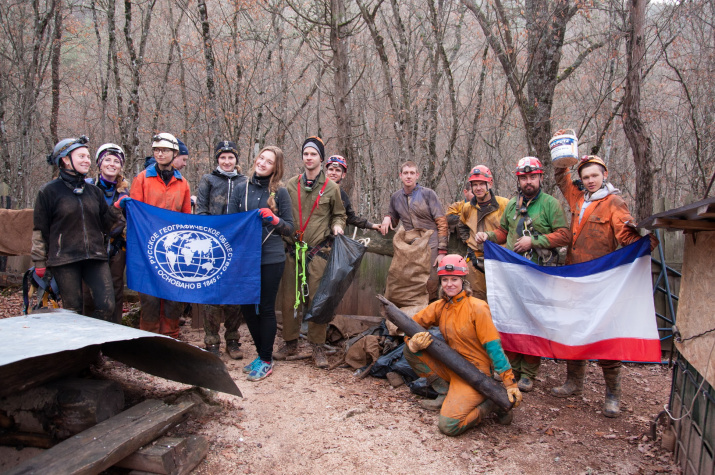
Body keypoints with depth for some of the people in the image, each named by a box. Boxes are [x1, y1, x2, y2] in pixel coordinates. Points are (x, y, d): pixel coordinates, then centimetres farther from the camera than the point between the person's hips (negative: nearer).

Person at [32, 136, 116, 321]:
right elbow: (40, 230, 3)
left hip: (95, 257, 3)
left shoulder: (94, 191, 13)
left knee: (107, 305, -7)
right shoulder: (49, 191, 1)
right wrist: (40, 263, 2)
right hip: (64, 260, -3)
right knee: (73, 310, 2)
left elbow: (106, 225, 15)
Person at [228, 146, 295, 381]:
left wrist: (274, 220, -18)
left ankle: (266, 360, 15)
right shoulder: (241, 188, 7)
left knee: (266, 308, 1)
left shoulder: (280, 192, 0)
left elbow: (290, 228, 1)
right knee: (247, 306, 8)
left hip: (271, 258, -3)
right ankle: (262, 353, 26)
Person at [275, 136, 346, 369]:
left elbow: (339, 215, 16)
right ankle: (290, 342, 21)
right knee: (289, 298, 5)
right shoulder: (291, 185, 9)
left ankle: (318, 347, 11)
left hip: (319, 251, -2)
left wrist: (337, 226, -4)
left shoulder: (331, 188, 5)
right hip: (293, 250, 2)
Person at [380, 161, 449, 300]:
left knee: (432, 284, -7)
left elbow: (442, 223, -4)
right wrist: (387, 218, 4)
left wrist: (442, 251, -11)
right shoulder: (395, 198, 12)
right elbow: (394, 222, 29)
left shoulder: (428, 194, -1)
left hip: (431, 246, -4)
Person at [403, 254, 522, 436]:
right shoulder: (439, 306, 3)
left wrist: (510, 382, -20)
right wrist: (414, 342, -16)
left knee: (448, 426, -22)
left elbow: (493, 346, -16)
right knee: (410, 350, -5)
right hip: (451, 367, 7)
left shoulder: (477, 308, -15)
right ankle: (446, 395, 5)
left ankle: (493, 402, 1)